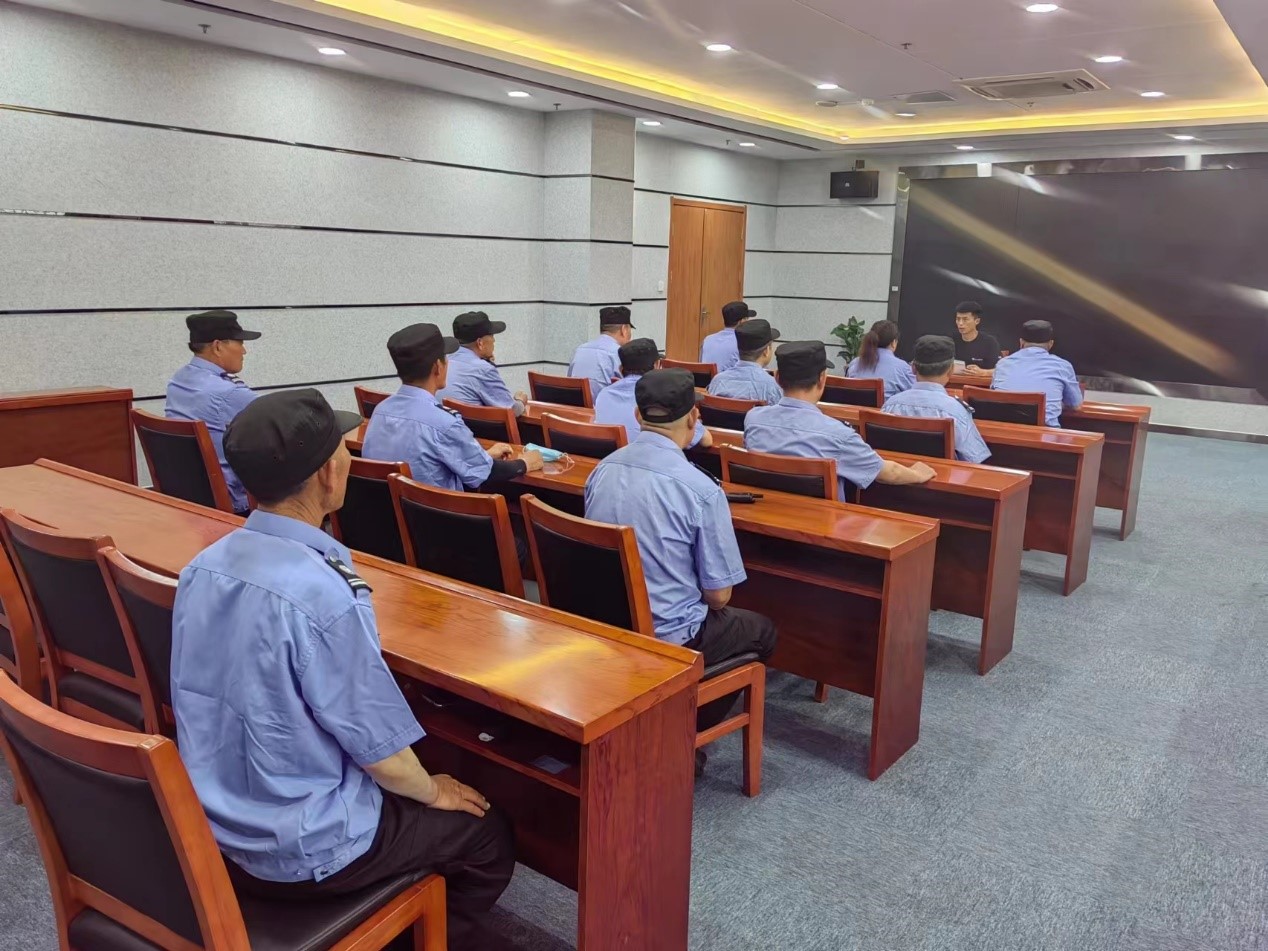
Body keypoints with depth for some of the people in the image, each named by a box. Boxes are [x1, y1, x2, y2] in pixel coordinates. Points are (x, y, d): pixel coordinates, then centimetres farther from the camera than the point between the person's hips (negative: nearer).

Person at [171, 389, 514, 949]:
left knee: (408, 795, 29)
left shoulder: (202, 567, -6)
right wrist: (434, 792, 1)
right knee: (487, 836, 14)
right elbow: (381, 752, -20)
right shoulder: (322, 595, -30)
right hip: (302, 849, -7)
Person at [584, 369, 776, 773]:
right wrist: (709, 601, 10)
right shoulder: (701, 489, -21)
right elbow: (718, 594, -14)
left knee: (717, 615, 33)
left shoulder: (601, 471, -2)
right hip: (667, 638, -6)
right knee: (762, 630, 21)